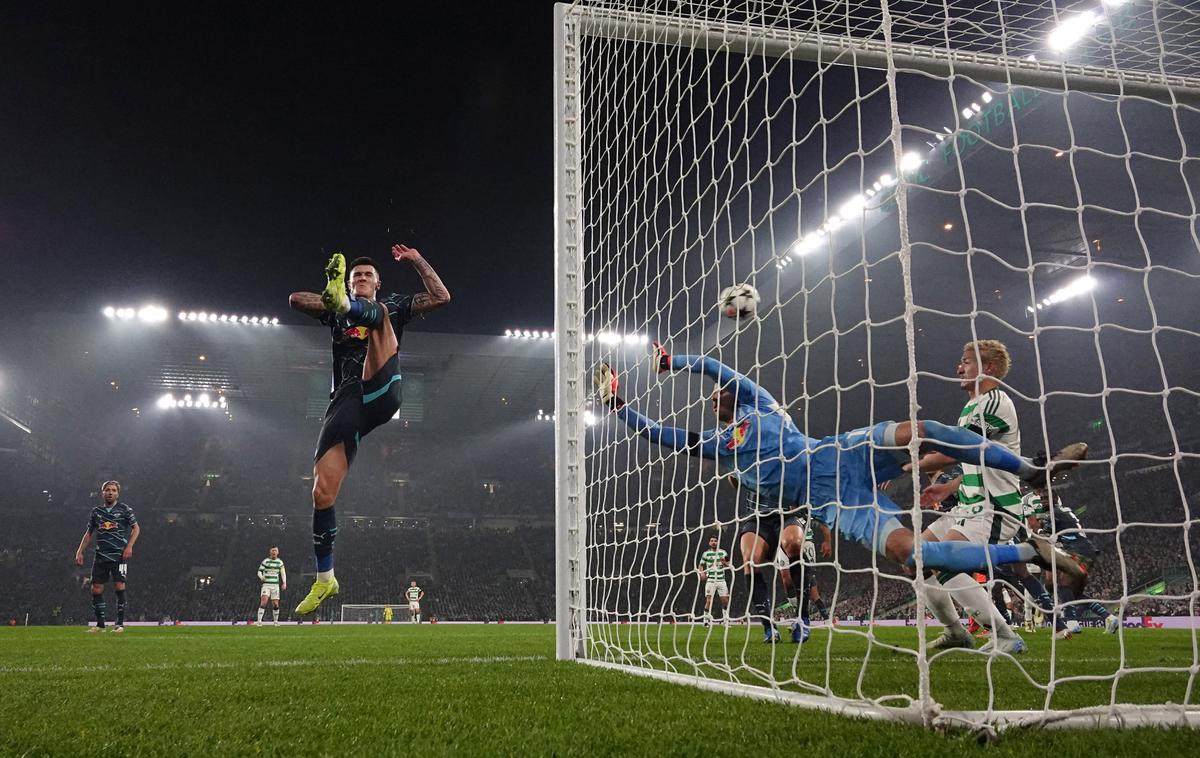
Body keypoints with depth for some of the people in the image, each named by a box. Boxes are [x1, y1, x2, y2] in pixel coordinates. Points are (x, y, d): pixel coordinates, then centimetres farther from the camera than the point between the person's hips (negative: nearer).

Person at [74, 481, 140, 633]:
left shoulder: (124, 509, 3)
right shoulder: (96, 511, 12)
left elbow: (136, 528, 3)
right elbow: (89, 533, 20)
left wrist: (129, 546, -9)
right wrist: (80, 552, 11)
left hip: (119, 555, -4)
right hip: (100, 556, 4)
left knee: (119, 587, -10)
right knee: (96, 589, 1)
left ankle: (120, 623, -2)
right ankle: (100, 624, 12)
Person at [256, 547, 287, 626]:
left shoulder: (280, 562, 8)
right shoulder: (265, 561, -1)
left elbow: (283, 573, 12)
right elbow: (259, 571, 0)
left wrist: (284, 583, -1)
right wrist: (261, 577, -21)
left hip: (275, 585, 3)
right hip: (266, 585, -3)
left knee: (275, 604, 3)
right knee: (263, 602, -18)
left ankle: (275, 621, 18)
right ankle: (259, 621, -17)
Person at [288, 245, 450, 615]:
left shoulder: (391, 306, 23)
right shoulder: (335, 312, 28)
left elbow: (441, 296, 11)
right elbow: (295, 299, 12)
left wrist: (417, 260, 7)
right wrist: (328, 303, 5)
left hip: (382, 394, -2)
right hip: (347, 402, 2)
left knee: (378, 315, -19)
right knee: (322, 490, -9)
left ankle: (342, 302, -58)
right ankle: (325, 578, 5)